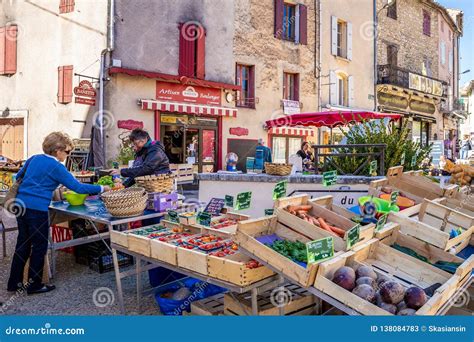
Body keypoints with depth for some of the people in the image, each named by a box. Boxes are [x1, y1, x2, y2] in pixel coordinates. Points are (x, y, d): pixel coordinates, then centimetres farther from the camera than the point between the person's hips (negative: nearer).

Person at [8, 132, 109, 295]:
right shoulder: (56, 167, -13)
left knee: (23, 244, 18)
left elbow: (18, 177, 20)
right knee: (39, 246, 6)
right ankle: (34, 284, 17)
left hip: (21, 206, 8)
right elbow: (78, 187, -14)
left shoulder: (34, 159, 9)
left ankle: (14, 282, 28)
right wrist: (102, 188, -7)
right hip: (37, 209, -8)